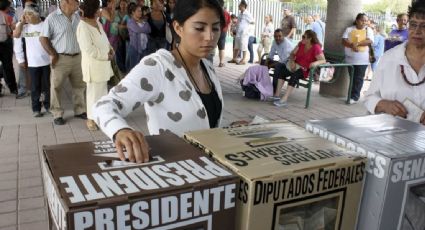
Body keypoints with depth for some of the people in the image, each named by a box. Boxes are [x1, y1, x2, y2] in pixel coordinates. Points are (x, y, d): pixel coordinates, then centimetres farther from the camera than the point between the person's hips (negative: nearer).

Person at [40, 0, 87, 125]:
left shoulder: (78, 16, 6)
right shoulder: (52, 18, -9)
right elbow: (43, 38, -8)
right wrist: (53, 55, -12)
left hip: (77, 57, 5)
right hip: (61, 58, -5)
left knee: (79, 85, 13)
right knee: (56, 87, 3)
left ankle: (79, 110, 27)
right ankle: (57, 114, 13)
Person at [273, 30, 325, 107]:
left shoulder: (316, 47, -11)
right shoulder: (301, 44, 5)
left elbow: (323, 60, -16)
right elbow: (292, 54, 11)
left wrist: (316, 63, -38)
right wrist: (292, 61, -10)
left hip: (306, 70, -5)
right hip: (296, 66, 6)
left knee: (295, 74, -36)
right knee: (283, 69, -23)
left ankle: (284, 99, -43)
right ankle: (276, 95, -29)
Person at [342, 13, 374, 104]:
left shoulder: (368, 30, 6)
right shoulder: (349, 29, 7)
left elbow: (369, 41, -9)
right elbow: (344, 41, -4)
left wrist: (357, 43, -20)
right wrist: (352, 45, -22)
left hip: (362, 59, -2)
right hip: (350, 58, 2)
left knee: (358, 78, -4)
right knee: (352, 78, 8)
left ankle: (354, 96, -2)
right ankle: (353, 95, 18)